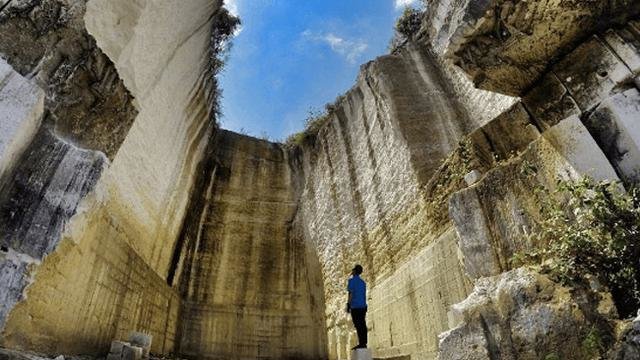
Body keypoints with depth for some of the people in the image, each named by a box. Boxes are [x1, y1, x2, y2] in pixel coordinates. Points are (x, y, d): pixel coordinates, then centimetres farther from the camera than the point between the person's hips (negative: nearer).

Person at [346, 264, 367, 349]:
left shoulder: (352, 280, -6)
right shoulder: (363, 282, 17)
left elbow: (351, 293, -12)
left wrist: (348, 305, -11)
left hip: (355, 306, -7)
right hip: (363, 306, 7)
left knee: (358, 325, -7)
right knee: (362, 325, 6)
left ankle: (361, 343, -10)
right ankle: (364, 343, 5)